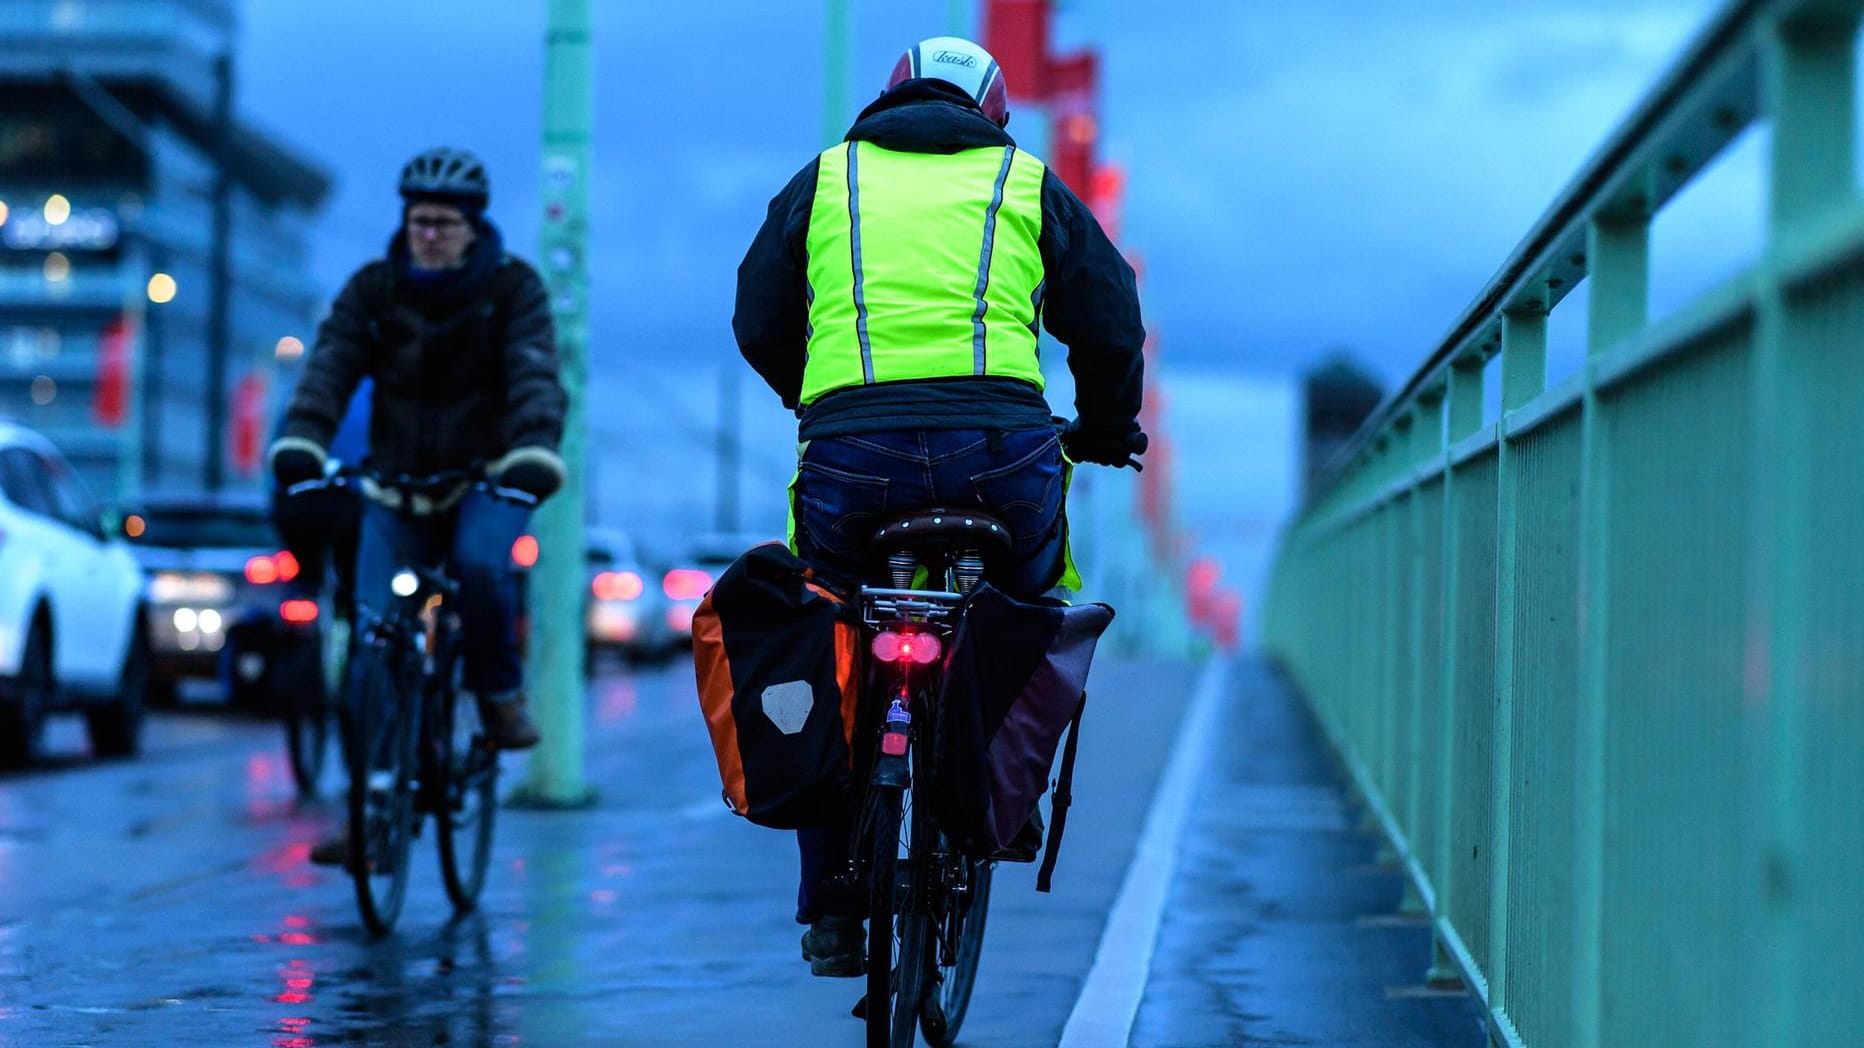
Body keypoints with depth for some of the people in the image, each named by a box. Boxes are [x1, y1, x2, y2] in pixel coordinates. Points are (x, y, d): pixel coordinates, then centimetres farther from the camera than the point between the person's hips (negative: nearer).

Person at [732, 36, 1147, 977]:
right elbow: (1111, 325, 15)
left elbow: (758, 324, 21)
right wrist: (1103, 430, 33)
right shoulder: (1028, 185, 19)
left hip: (851, 454, 1)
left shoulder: (824, 180, 20)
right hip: (1000, 451, -1)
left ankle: (831, 908, 16)